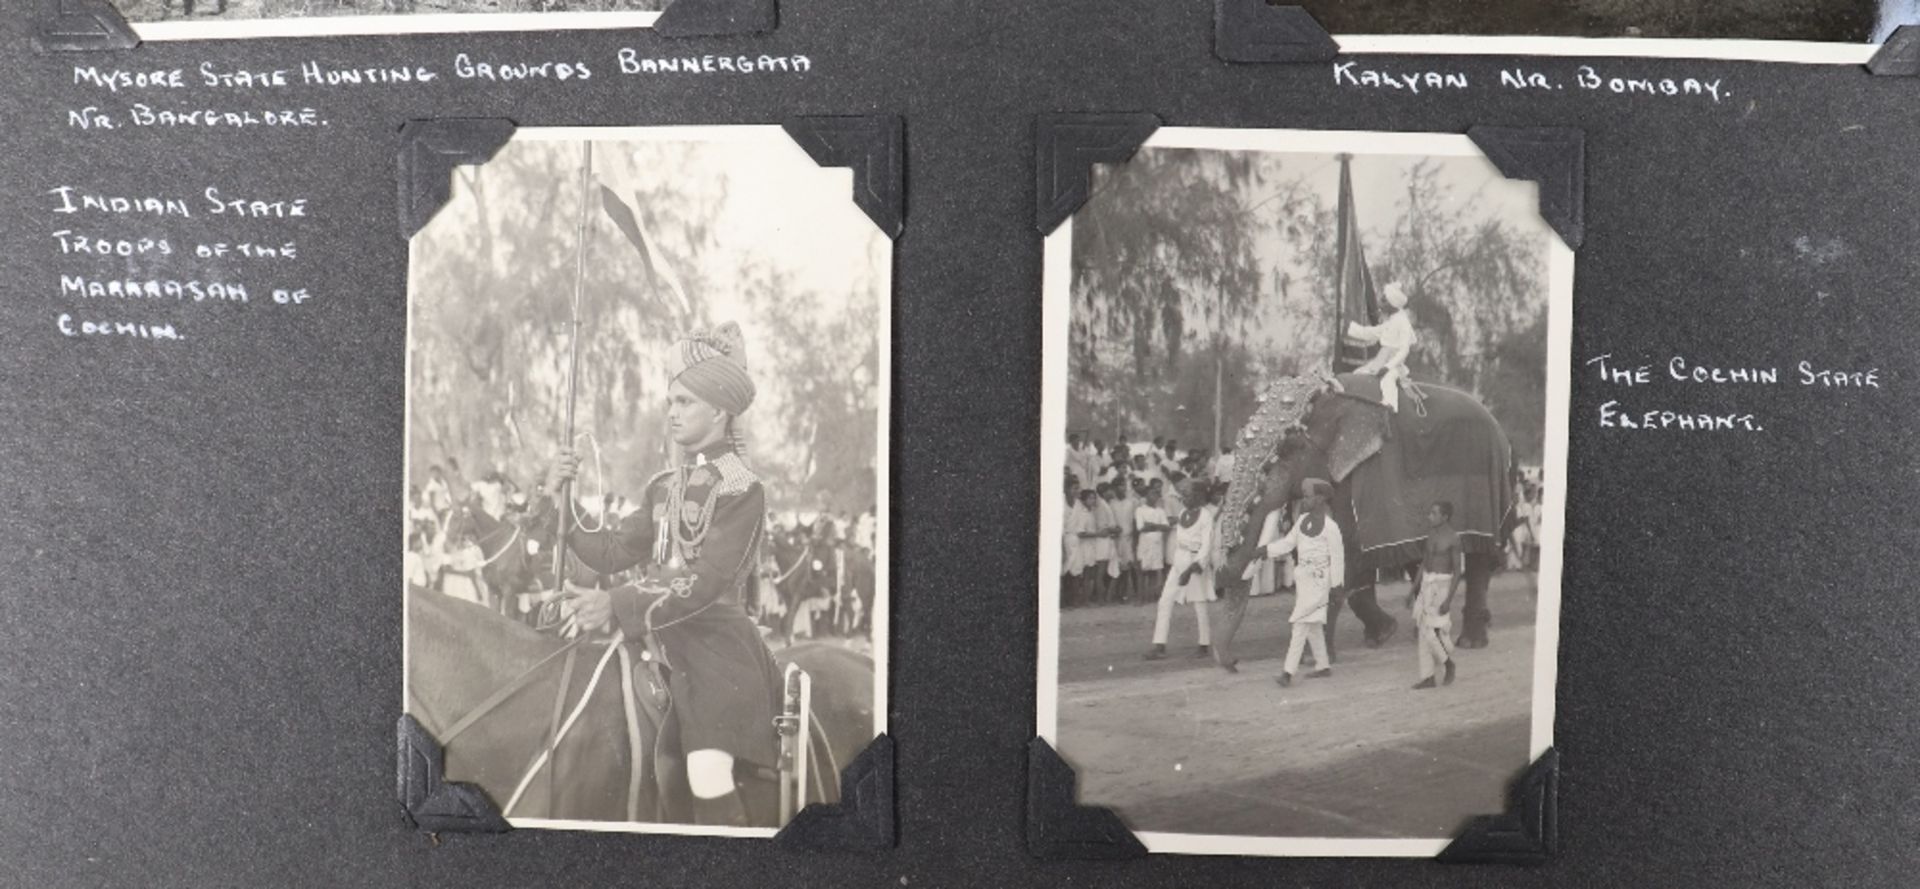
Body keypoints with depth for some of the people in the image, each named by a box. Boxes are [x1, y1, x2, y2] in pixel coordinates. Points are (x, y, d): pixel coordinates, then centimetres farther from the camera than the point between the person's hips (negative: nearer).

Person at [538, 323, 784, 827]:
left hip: (721, 652, -7)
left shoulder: (742, 490, -11)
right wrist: (563, 504, -3)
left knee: (711, 780, -18)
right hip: (675, 653, 7)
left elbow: (705, 583, -19)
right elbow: (615, 553, 9)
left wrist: (617, 606, -26)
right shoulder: (664, 488, 13)